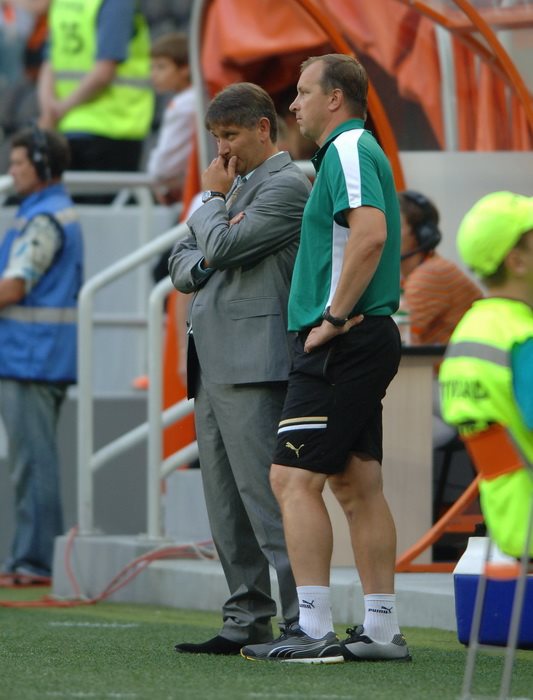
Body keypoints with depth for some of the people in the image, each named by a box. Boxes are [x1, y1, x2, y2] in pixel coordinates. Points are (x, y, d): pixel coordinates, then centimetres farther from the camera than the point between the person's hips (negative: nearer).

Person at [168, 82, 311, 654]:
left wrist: (213, 199, 3)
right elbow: (182, 262, 23)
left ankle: (303, 618, -16)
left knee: (264, 490, -14)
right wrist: (196, 266, 1)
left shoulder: (286, 186, -6)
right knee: (225, 500, 8)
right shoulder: (234, 187, 23)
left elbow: (222, 247, -14)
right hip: (211, 364, 10)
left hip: (253, 364, -10)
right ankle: (247, 621, 10)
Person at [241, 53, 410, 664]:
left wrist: (334, 317, -21)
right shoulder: (352, 152, 21)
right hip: (369, 341, 10)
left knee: (294, 478, -11)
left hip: (343, 343, -10)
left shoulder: (349, 150, -11)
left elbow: (371, 232, -26)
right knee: (357, 484, 9)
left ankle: (313, 630, -14)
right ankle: (381, 630, 9)